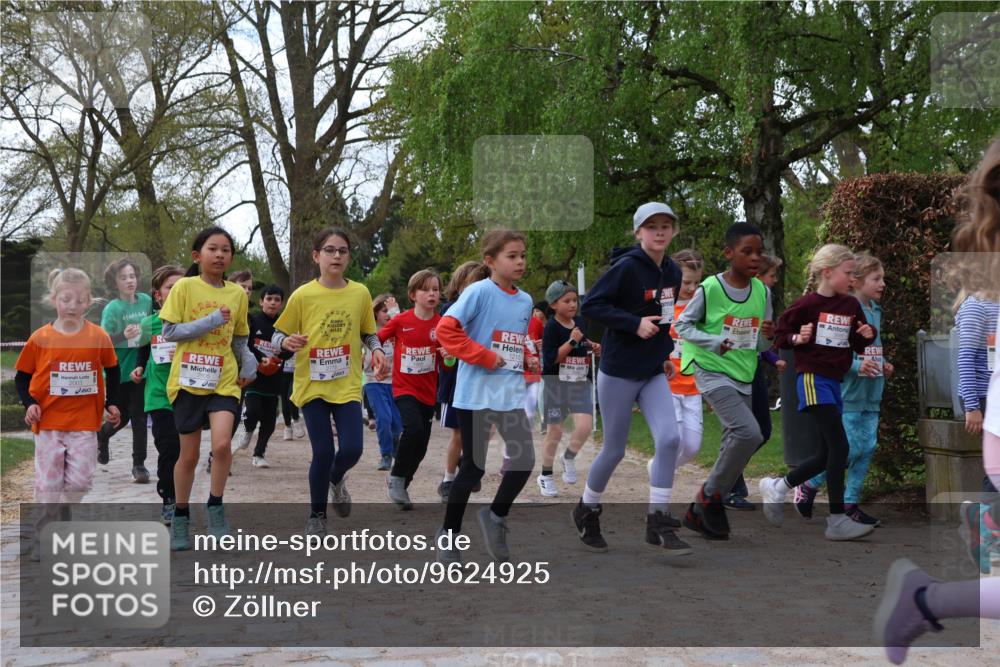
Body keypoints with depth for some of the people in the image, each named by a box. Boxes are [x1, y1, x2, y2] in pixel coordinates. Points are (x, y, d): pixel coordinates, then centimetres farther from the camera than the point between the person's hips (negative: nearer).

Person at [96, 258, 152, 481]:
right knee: (122, 417, 12)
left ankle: (139, 464, 7)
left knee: (139, 417, -1)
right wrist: (123, 336, -34)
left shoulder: (146, 301, -1)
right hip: (119, 371, -2)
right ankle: (102, 434, 44)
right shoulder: (112, 308, -12)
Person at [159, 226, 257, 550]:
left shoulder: (237, 293, 6)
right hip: (188, 380, -2)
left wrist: (248, 364, -2)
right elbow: (169, 332, -8)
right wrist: (210, 321, -17)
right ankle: (181, 517, 26)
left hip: (224, 380, 2)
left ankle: (215, 505, 2)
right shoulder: (184, 287, -4)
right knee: (189, 454, 7)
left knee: (222, 444, -20)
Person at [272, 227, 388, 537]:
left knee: (351, 449, -7)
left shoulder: (360, 293, 0)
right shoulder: (302, 295, -7)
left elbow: (369, 334, 13)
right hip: (313, 385, -2)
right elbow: (277, 335, 0)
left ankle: (336, 479, 30)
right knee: (323, 453, -2)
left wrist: (377, 351, -8)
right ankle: (317, 514, 20)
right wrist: (287, 342, -22)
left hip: (347, 385, 2)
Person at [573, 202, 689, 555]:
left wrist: (665, 354, 12)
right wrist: (634, 324, -25)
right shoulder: (626, 267, -16)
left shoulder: (673, 272, 5)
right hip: (619, 372, -5)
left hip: (654, 373, 6)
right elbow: (591, 305, -19)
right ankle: (587, 510, 30)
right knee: (615, 450, 5)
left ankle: (658, 523, -3)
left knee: (669, 439, -12)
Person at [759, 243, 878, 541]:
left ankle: (776, 487, 28)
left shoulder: (851, 305, 9)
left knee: (828, 454, 9)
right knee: (839, 446, -15)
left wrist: (868, 335, -4)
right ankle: (837, 520, -9)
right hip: (812, 379, -8)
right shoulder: (807, 304, -8)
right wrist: (797, 338, -19)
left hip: (835, 382, 8)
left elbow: (859, 346, 16)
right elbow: (779, 335, 0)